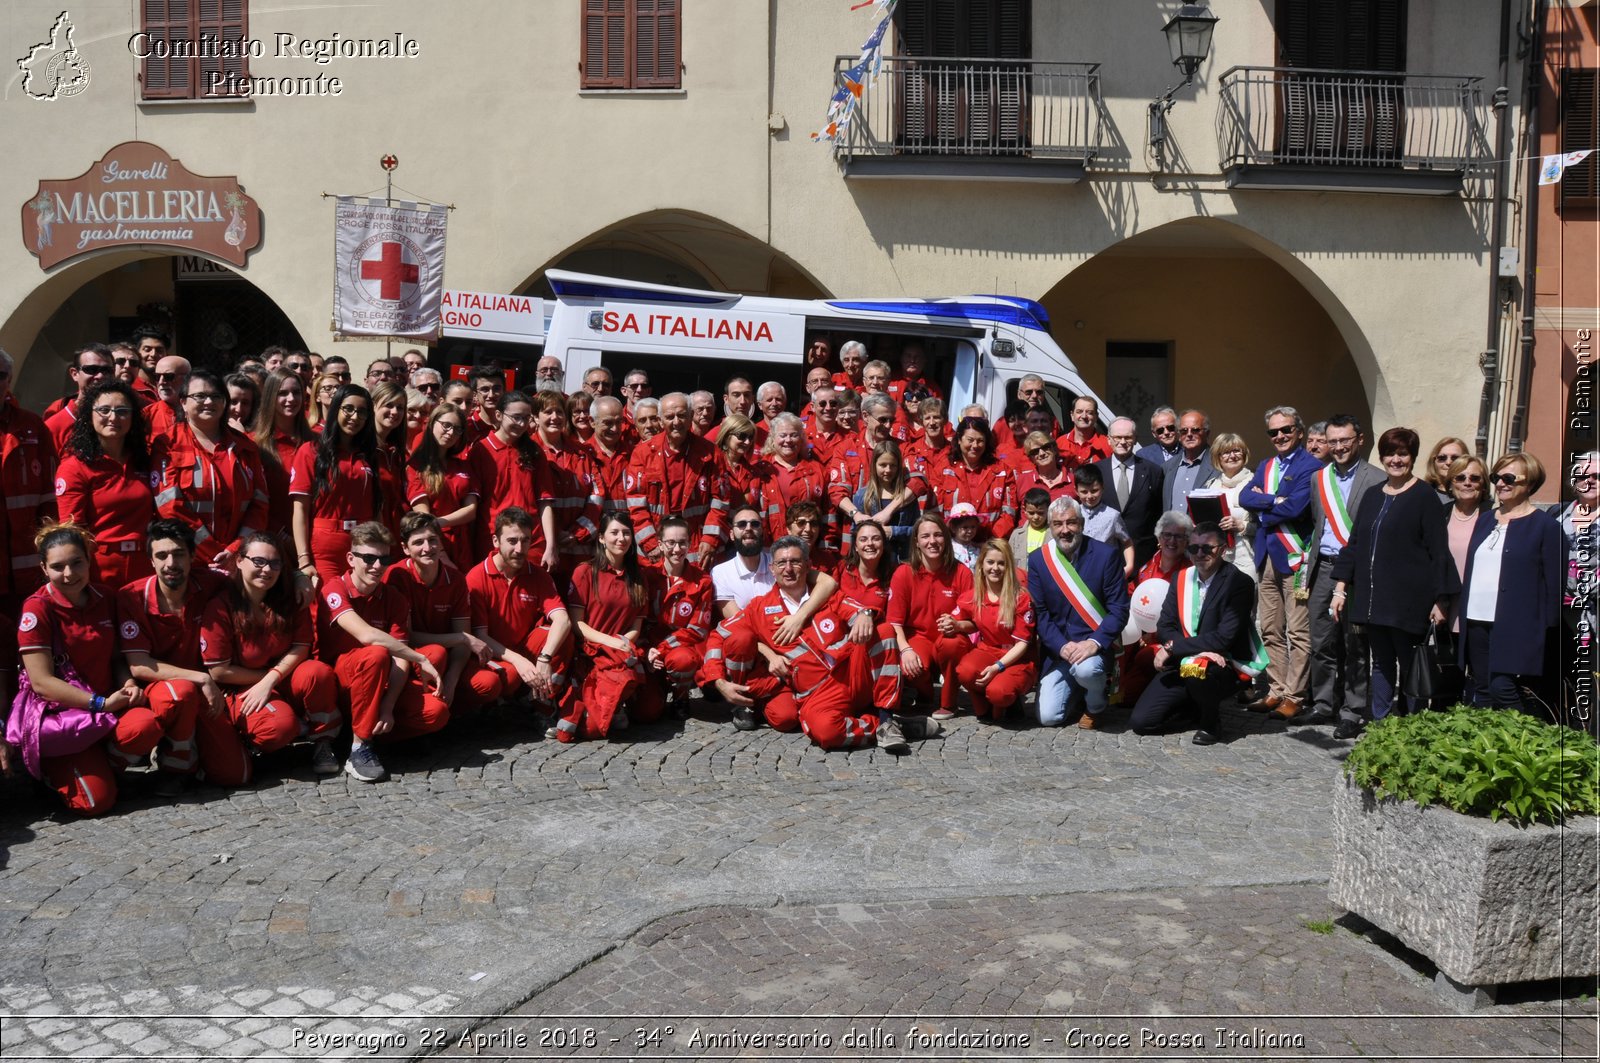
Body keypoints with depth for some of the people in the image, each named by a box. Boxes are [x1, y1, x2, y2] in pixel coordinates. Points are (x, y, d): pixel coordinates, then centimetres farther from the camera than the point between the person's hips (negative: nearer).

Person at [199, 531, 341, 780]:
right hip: (240, 689, -4)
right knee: (280, 726, -35)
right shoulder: (219, 607, -13)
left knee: (319, 672, -30)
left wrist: (270, 680, -19)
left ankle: (322, 744, -9)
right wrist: (266, 675, -9)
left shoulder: (290, 600, -3)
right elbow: (219, 671, -12)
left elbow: (301, 647, -6)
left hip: (283, 683, 4)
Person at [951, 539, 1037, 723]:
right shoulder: (972, 596, -1)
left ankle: (1005, 702, 5)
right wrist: (956, 625, -6)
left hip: (1018, 658, -3)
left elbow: (1022, 642, -13)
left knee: (997, 691, -34)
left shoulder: (1021, 597, -13)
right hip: (987, 651, 3)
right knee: (964, 672, -32)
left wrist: (998, 667, -26)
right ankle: (982, 707, 0)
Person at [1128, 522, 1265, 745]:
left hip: (1225, 666, -5)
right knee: (1140, 722, -7)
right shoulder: (1182, 578, 5)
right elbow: (1164, 626, 0)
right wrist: (1195, 649, -20)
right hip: (1182, 664, 5)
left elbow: (1224, 637, -22)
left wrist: (1172, 648, -21)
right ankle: (1200, 708, 19)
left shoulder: (1239, 583, -13)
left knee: (1196, 668, -41)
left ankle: (1211, 723, -9)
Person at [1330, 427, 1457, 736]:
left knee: (1409, 664, 2)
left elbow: (1438, 550, -7)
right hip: (1374, 597, 6)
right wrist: (1341, 588, 10)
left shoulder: (1424, 497, -4)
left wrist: (1440, 600, -11)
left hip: (1408, 600, -6)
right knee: (1381, 662, 12)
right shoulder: (1373, 496, 13)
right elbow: (1354, 543, 15)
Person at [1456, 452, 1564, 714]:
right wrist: (1463, 614, 12)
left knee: (1503, 687, -13)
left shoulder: (1545, 525, -2)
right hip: (1477, 622, 6)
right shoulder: (1485, 519, 17)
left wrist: (1548, 627, -9)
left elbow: (1554, 581, -5)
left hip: (1516, 625, -6)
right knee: (1479, 691, 8)